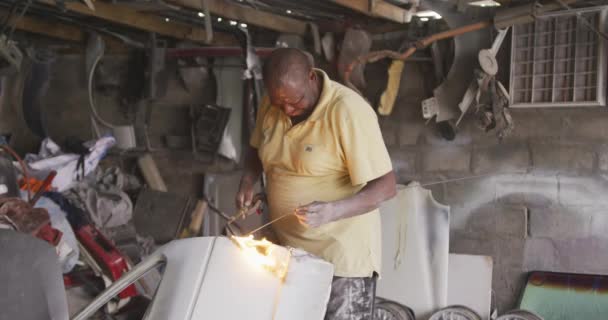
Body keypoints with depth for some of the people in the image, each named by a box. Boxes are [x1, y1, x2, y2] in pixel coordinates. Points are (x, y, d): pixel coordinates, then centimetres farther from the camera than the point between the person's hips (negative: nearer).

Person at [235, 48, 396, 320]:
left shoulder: (348, 111, -21)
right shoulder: (270, 105, -1)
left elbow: (386, 186, -20)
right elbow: (256, 149, 19)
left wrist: (332, 211, -33)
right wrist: (248, 180, -1)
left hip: (341, 255, -6)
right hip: (286, 249, 6)